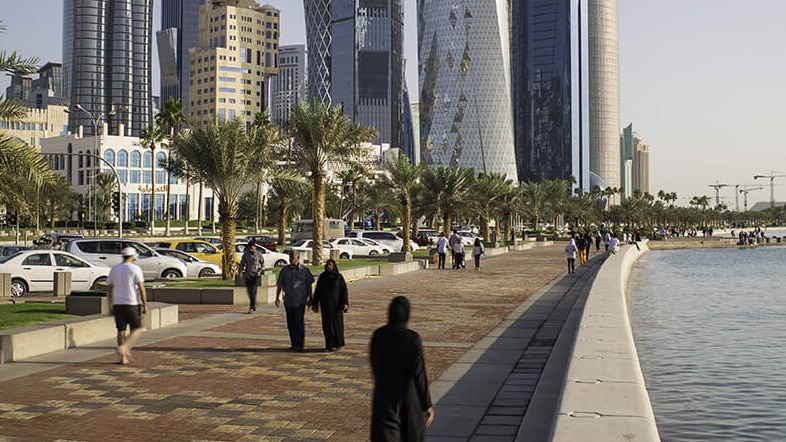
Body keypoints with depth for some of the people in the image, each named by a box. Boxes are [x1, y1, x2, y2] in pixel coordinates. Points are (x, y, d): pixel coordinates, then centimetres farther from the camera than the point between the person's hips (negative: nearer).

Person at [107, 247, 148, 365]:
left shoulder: (114, 270, 8)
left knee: (121, 330, 7)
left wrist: (111, 306, 17)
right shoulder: (135, 269, -6)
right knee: (136, 329, 5)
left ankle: (123, 357, 7)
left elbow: (110, 289, 11)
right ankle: (124, 347, -16)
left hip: (117, 303, 5)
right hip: (132, 303, -5)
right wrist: (145, 305, -5)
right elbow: (141, 288, -9)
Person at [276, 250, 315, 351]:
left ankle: (299, 345, -2)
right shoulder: (284, 270, 7)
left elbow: (309, 285, 6)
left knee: (299, 323, -7)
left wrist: (310, 298, 3)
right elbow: (280, 284, 11)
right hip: (288, 301, 3)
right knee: (290, 324, 7)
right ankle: (294, 344, 16)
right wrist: (277, 297, 6)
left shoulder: (304, 270, 1)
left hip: (300, 301, -3)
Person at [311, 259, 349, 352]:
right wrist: (314, 303, 2)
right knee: (327, 324, 3)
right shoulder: (322, 277, 3)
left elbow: (344, 290, -7)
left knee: (336, 322, -1)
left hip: (336, 304, -3)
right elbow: (317, 290, 6)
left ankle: (337, 344, 10)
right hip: (325, 304, 3)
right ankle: (329, 344, 11)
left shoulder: (339, 277, -5)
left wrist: (345, 303, -17)